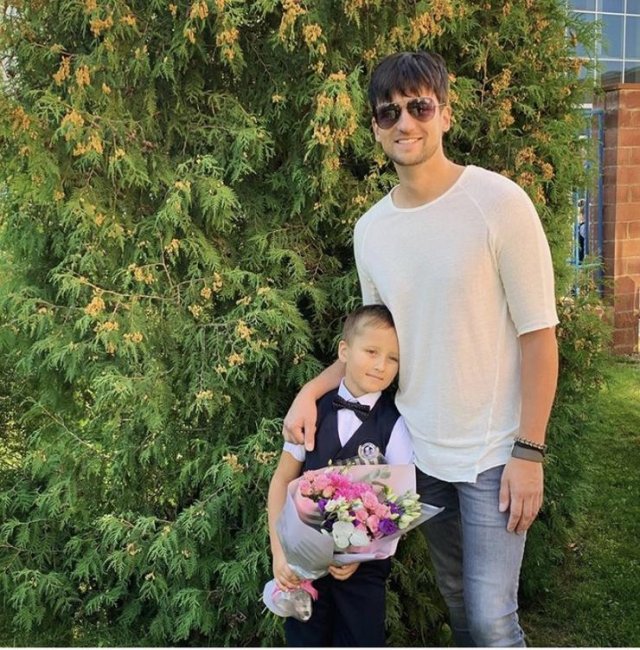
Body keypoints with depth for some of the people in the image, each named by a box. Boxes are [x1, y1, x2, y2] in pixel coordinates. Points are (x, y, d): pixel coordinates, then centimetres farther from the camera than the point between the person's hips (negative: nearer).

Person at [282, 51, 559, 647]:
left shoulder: (499, 203, -13)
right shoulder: (370, 230, 3)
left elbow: (538, 334, -12)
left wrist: (528, 451, -14)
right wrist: (312, 390, -1)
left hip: (492, 453, -5)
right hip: (419, 452, 5)